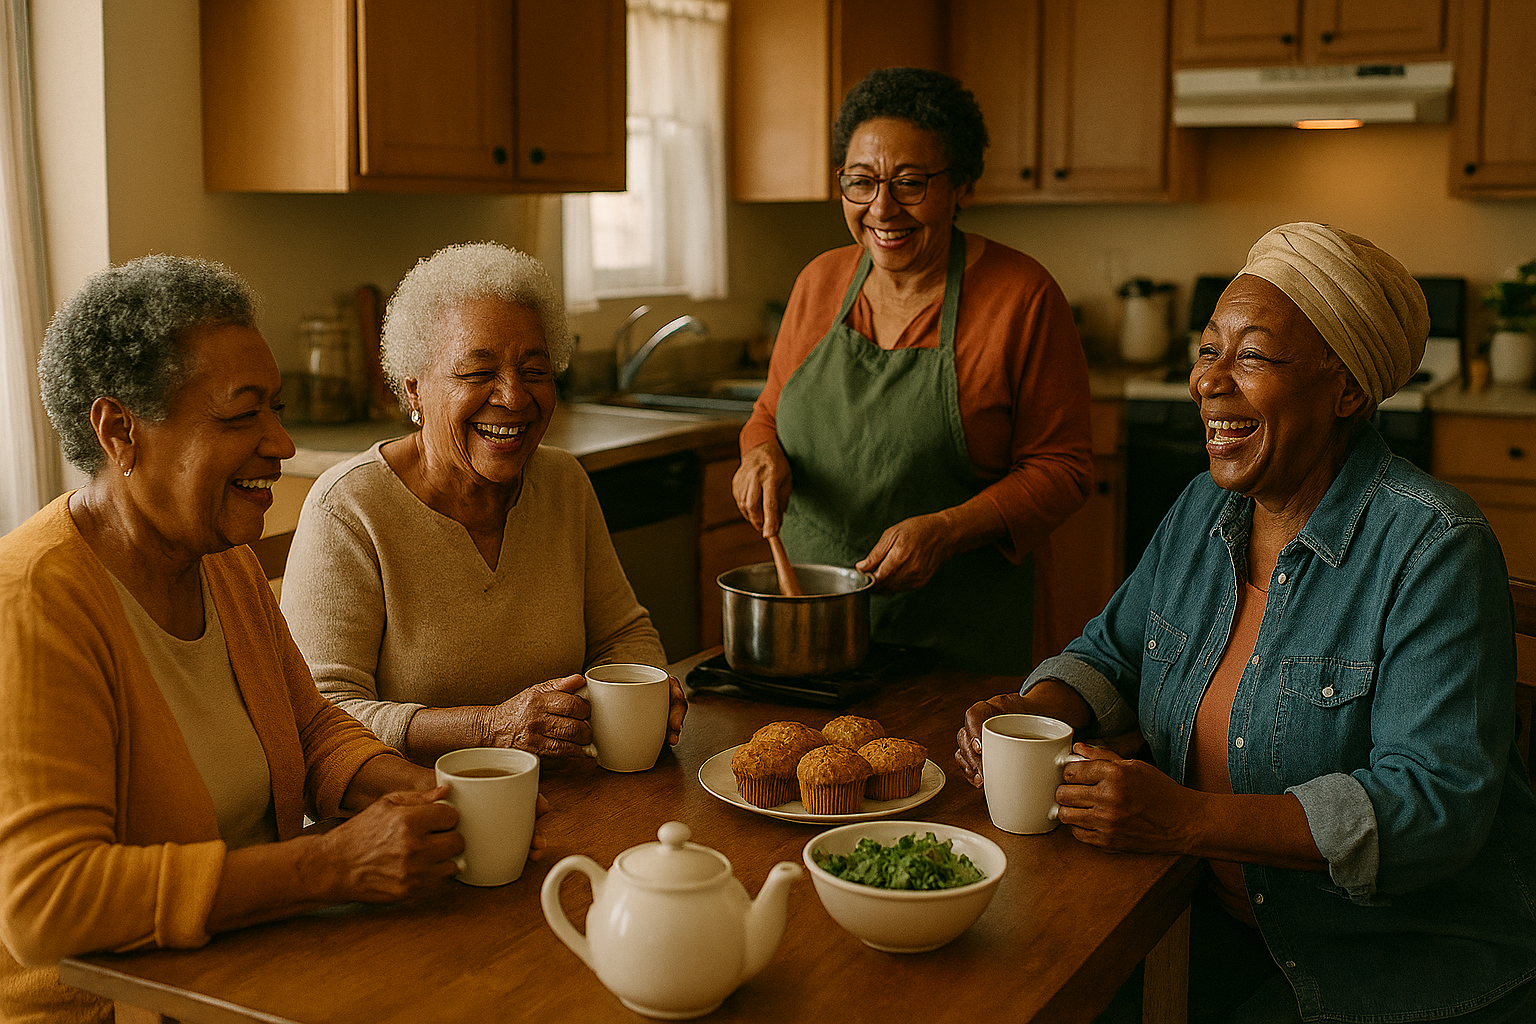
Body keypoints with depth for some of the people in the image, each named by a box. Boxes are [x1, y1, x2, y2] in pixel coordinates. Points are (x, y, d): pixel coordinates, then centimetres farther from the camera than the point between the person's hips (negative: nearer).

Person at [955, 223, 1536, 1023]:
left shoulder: (1434, 550, -19)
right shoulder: (1206, 509, 3)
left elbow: (1438, 804, -26)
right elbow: (1113, 651, 15)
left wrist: (1192, 819, -34)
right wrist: (1028, 715, -9)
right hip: (1228, 930, 6)